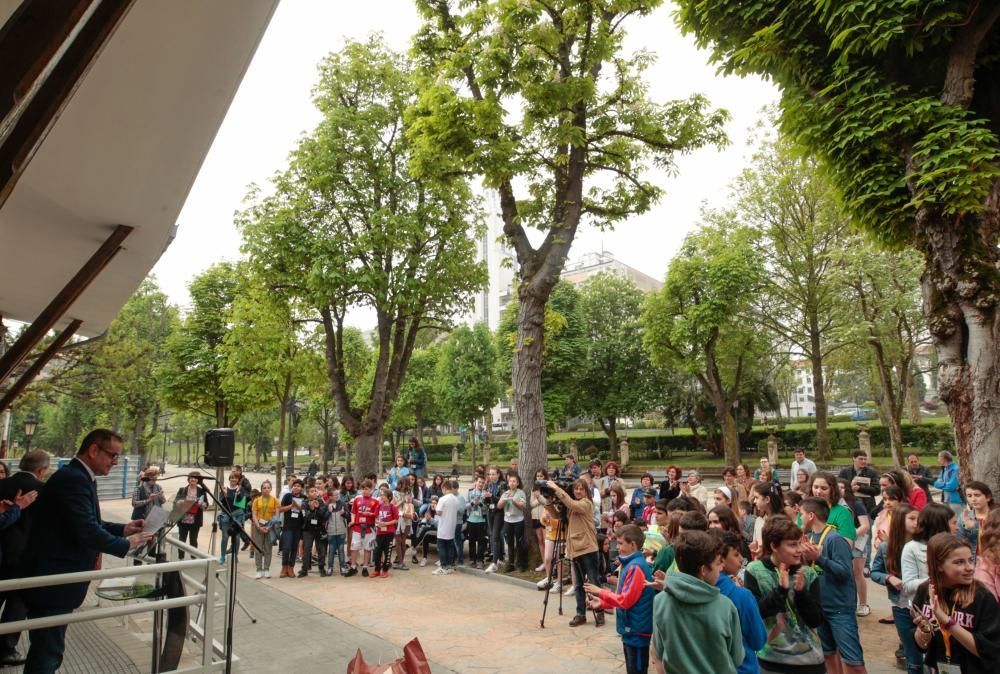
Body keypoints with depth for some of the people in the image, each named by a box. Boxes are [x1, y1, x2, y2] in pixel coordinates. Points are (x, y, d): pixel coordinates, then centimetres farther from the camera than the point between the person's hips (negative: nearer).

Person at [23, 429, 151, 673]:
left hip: (55, 578, 10)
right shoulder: (73, 479, -22)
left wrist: (123, 528, 7)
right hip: (52, 581, -10)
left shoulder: (78, 477, 11)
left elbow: (88, 523, 19)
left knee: (47, 650, 19)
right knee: (47, 653, 0)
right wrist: (126, 544, -15)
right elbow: (87, 532, -28)